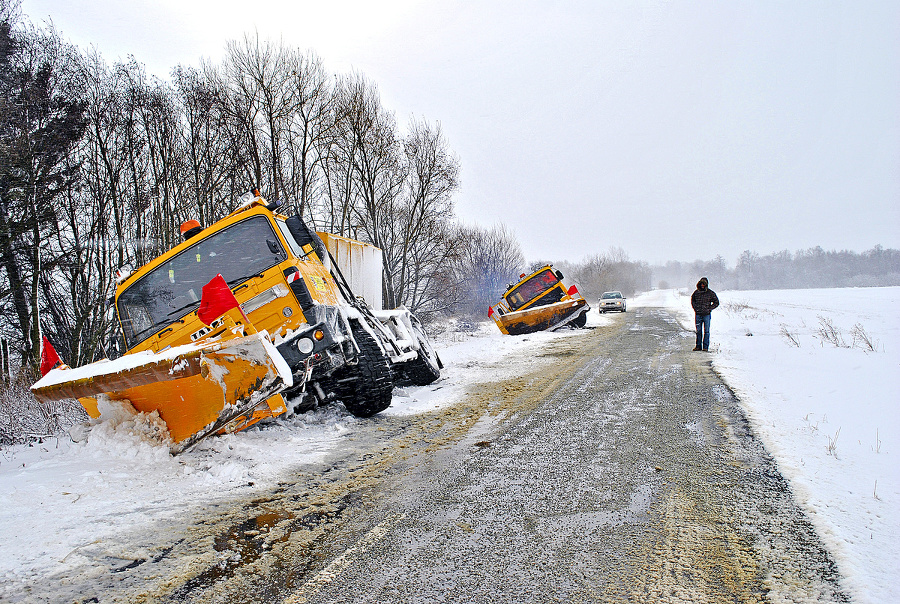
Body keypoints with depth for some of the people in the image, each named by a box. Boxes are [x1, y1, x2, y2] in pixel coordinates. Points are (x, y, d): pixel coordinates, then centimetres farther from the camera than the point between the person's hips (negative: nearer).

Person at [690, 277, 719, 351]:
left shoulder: (711, 293, -1)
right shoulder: (696, 292, 6)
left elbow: (716, 302, 5)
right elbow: (692, 300, 20)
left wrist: (709, 309, -6)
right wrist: (695, 308, 5)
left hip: (706, 314, -2)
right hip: (698, 314, 2)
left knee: (706, 331, -1)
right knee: (698, 331, 8)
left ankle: (705, 347, 2)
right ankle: (698, 346, 15)